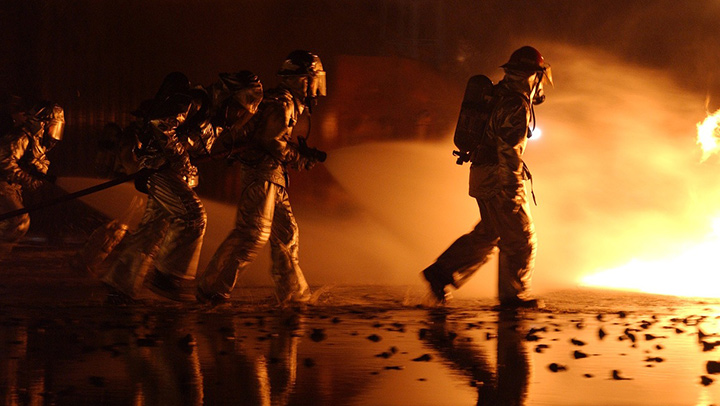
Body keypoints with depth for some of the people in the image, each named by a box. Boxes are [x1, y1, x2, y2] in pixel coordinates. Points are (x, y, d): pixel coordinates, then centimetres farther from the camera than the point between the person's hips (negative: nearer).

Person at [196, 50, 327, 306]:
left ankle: (293, 294, 18)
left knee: (286, 233, 12)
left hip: (273, 177, 11)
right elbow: (270, 142, -20)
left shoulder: (290, 104, 20)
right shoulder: (281, 104, -13)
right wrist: (301, 158, -10)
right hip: (262, 172, -11)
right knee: (253, 233, -13)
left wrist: (303, 154, 11)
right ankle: (212, 288, -11)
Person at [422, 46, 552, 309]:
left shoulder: (499, 94, 13)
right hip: (498, 179, -10)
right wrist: (513, 190, -21)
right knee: (520, 239, 1)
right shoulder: (517, 106, -17)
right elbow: (509, 151, -23)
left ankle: (441, 272, 13)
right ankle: (513, 294, 8)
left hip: (482, 175, 10)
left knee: (487, 234, 17)